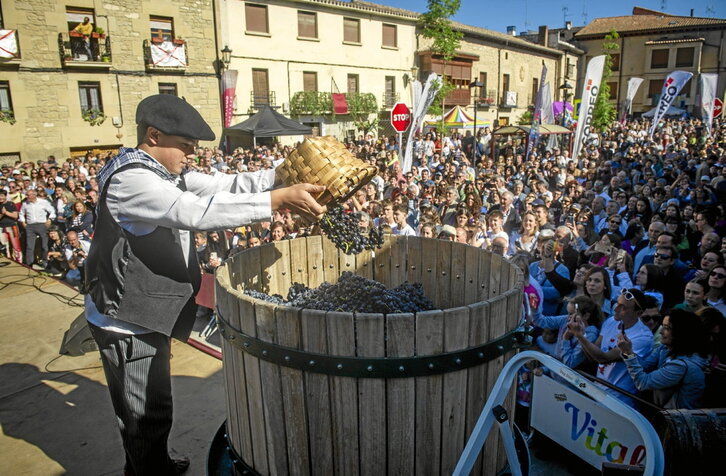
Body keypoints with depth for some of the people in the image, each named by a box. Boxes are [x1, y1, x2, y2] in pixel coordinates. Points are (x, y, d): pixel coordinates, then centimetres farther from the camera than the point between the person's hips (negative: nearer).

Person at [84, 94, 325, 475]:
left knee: (152, 407, 26)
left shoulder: (164, 173, 6)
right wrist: (279, 199, -39)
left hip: (148, 314, 10)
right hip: (126, 320, -10)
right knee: (146, 415, 7)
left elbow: (223, 185, 1)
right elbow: (198, 210, -36)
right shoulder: (129, 178, -24)